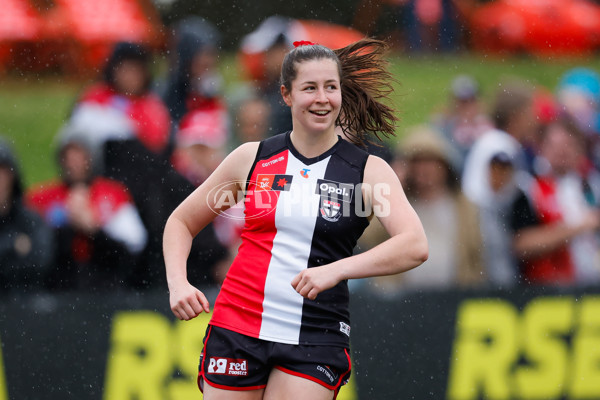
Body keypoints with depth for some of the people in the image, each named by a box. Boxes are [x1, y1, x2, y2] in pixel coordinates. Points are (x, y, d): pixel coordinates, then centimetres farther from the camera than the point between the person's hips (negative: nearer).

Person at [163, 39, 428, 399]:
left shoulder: (370, 171, -1)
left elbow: (415, 247, -17)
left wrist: (337, 270, -29)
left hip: (315, 342, -2)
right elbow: (182, 222, 17)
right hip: (236, 329, 2)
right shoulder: (253, 159, 6)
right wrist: (178, 283, -2)